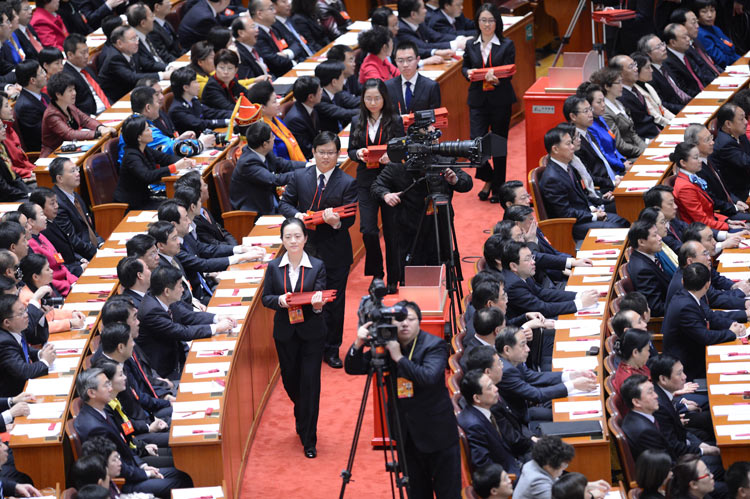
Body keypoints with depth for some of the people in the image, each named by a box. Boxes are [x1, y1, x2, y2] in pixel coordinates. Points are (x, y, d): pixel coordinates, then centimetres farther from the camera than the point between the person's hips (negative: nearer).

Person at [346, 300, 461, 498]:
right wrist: (359, 344, -17)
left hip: (435, 430, -4)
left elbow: (429, 377, -28)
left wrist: (399, 357, -24)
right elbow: (353, 369, 2)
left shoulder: (434, 345, -11)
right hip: (406, 432, 4)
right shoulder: (386, 345, 2)